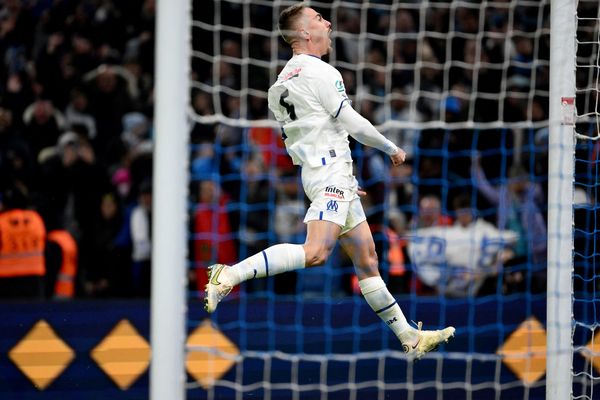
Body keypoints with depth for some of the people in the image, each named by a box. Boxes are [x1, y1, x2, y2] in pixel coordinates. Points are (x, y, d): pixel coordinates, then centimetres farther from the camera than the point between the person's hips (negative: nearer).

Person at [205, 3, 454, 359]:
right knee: (315, 253, -24)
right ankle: (230, 275, -28)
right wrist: (392, 149, 4)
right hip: (332, 172, -10)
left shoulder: (283, 80, 17)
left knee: (367, 259, 8)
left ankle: (410, 338, 10)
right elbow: (352, 122, -11)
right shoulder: (321, 73, -10)